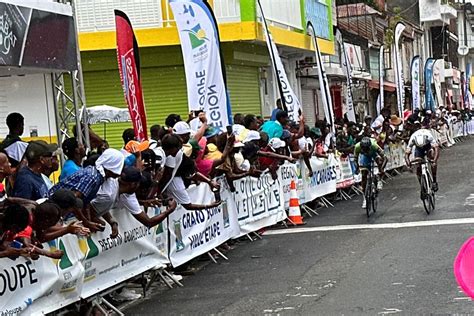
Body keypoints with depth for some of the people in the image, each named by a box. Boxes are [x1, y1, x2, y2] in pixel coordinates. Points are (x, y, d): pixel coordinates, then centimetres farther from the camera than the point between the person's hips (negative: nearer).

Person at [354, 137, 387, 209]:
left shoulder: (374, 145, -42)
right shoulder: (357, 147, -36)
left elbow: (384, 158, -38)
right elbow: (355, 159, -20)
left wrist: (382, 168, -50)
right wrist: (357, 167, -36)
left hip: (374, 154, -1)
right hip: (364, 156, 1)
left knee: (380, 161, -35)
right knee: (364, 175, -6)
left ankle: (379, 180, -12)